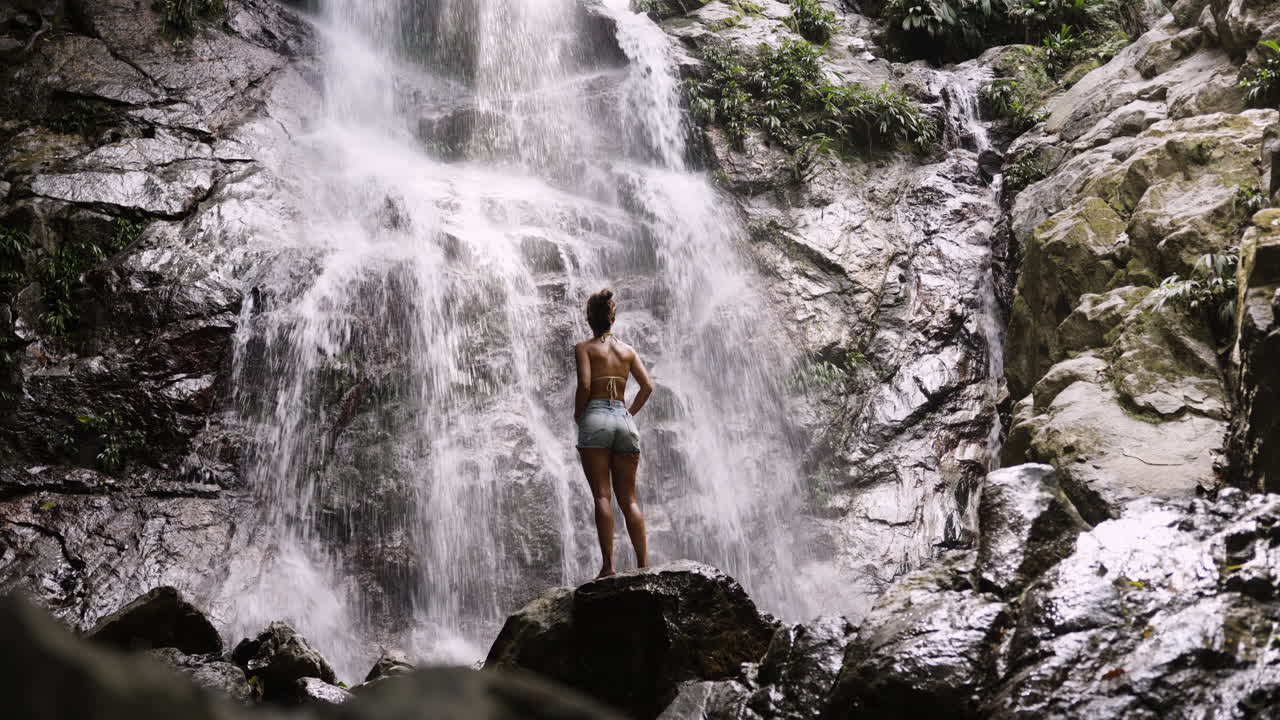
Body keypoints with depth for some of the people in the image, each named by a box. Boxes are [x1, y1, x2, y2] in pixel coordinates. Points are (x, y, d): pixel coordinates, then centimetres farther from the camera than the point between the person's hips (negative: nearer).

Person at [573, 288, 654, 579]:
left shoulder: (584, 348, 2)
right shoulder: (628, 350, 14)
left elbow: (584, 384, -11)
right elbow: (648, 386, 5)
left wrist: (578, 415, 3)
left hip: (596, 418, -4)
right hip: (624, 420, 4)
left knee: (602, 496, -6)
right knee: (628, 499, 6)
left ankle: (608, 565, -14)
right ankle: (643, 564, -2)